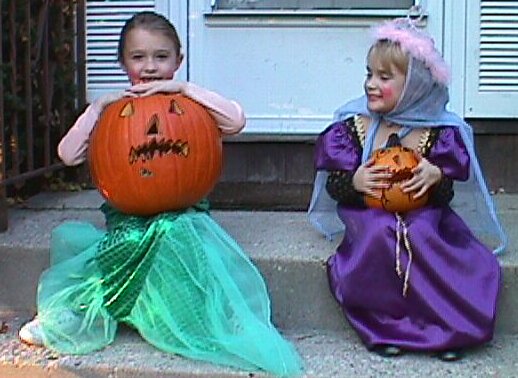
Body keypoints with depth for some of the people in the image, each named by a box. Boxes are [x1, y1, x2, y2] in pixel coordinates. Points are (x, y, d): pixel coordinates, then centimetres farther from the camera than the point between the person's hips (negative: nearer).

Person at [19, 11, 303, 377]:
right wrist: (98, 107, -8)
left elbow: (236, 120, -15)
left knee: (179, 234, -37)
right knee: (67, 236, -21)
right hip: (124, 219, 3)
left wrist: (182, 87, -16)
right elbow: (69, 154, 1)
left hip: (179, 214, -3)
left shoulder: (187, 105, 3)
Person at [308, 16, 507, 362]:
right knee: (379, 235, -33)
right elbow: (334, 186, 1)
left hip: (422, 215, 0)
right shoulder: (353, 126, 0)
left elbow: (446, 195, 2)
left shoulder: (439, 132, -2)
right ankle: (385, 324, -17)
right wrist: (354, 182, -21)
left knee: (422, 236, -33)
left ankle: (447, 325, -14)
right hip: (369, 214, 0)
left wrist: (437, 176, -20)